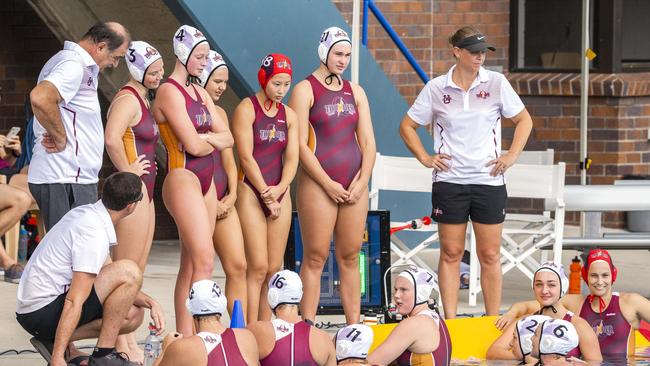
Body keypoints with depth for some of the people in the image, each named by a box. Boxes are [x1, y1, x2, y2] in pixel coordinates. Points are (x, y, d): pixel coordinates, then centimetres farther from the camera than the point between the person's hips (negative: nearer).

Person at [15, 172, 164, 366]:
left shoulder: (86, 213, 10)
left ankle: (54, 340, 6)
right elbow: (74, 302, -24)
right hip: (42, 313, -10)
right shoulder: (95, 234, -20)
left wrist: (150, 303, 9)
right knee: (129, 271, -17)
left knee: (133, 316, 12)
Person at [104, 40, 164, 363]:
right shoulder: (128, 100, -16)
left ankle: (129, 339, 21)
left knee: (137, 272, 14)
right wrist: (127, 170, -21)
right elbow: (111, 139, -33)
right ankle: (122, 345, -4)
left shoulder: (145, 98, 16)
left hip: (144, 191, 10)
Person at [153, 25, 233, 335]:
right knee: (204, 260, -17)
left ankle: (184, 336, 7)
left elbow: (227, 138, 10)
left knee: (190, 264, 6)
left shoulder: (200, 93, 16)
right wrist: (213, 142, 4)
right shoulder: (170, 92, -10)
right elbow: (193, 146, -16)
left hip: (206, 182, 9)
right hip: (183, 179, -9)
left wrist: (204, 138, -8)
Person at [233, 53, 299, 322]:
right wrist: (267, 196, -12)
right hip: (251, 192, -6)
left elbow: (291, 158, 6)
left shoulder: (289, 115, 12)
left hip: (280, 193, 6)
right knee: (258, 267, -12)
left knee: (274, 269, 4)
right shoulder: (247, 109, -5)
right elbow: (246, 157, -11)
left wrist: (280, 189, -12)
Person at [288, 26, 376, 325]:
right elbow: (300, 145, -9)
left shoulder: (355, 92, 15)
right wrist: (329, 184, -13)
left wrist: (361, 182, -3)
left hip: (354, 186, 5)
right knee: (315, 257, -5)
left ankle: (354, 326, 9)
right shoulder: (305, 90, -2)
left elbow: (368, 142, 12)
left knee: (350, 257, 7)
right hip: (318, 185, -5)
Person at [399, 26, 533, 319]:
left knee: (490, 255, 3)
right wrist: (424, 158, 1)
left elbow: (524, 120, 10)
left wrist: (512, 155, 0)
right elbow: (407, 126, 12)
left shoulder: (496, 83, 1)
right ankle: (450, 321, 9)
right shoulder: (436, 88, 1)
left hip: (489, 181, 0)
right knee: (451, 253, 4)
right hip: (449, 181, 0)